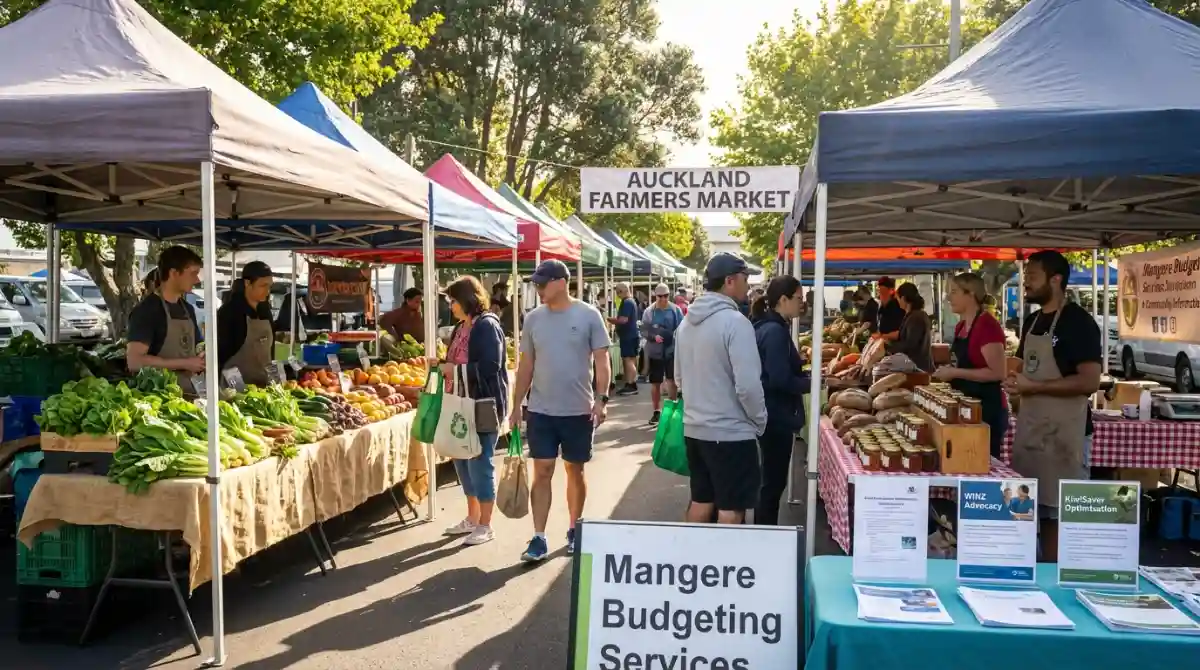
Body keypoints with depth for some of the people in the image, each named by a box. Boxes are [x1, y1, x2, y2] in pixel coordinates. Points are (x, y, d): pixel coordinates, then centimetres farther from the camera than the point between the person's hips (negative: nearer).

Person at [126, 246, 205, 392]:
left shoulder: (188, 309, 12)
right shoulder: (147, 310, -11)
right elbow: (134, 362, -20)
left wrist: (201, 362, 2)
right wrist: (183, 364, -18)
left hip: (187, 393, 7)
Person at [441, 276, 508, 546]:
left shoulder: (487, 325, -14)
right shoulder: (461, 327, 13)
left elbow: (491, 367, -23)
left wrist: (455, 369, -20)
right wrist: (443, 366, 7)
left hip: (484, 405, -9)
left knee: (480, 462, -3)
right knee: (463, 460, 15)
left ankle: (485, 526, 9)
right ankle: (472, 518, 29)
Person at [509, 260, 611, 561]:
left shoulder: (588, 315, -6)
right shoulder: (533, 318, 3)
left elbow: (601, 360, -5)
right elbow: (526, 365, 8)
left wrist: (601, 399, -14)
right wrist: (516, 405, 8)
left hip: (579, 411, -2)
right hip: (541, 411, 2)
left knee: (575, 471, 11)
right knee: (542, 472, 1)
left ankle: (574, 530, 28)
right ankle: (539, 538, 6)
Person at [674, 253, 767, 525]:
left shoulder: (687, 322, 7)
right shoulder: (735, 322, -17)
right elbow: (747, 385, -20)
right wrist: (760, 421, -5)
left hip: (694, 428, 8)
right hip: (730, 432, -8)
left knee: (700, 500, 17)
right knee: (730, 509, 3)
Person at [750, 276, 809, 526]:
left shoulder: (767, 327, 11)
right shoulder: (776, 330, -19)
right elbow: (780, 380, -24)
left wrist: (810, 374, 10)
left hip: (771, 414, 10)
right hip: (777, 416, -10)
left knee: (771, 480, 17)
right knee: (774, 481, -1)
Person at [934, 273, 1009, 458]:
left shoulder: (987, 325, -16)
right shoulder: (961, 326, 11)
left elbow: (998, 373, -22)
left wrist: (955, 373, -21)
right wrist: (947, 372, 5)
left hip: (987, 408, -9)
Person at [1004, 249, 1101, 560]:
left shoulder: (1079, 322, -12)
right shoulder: (1032, 321, 13)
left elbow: (1090, 381, -20)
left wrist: (1034, 387, -21)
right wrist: (1015, 380, 1)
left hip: (1064, 432, -8)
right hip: (1031, 426, 8)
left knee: (1060, 512, 0)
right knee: (1033, 508, 14)